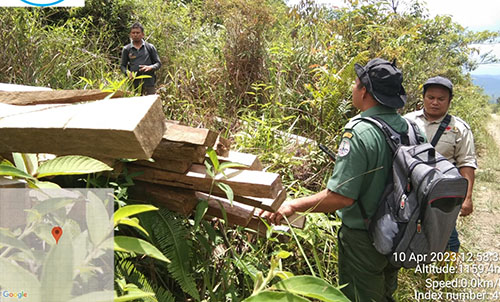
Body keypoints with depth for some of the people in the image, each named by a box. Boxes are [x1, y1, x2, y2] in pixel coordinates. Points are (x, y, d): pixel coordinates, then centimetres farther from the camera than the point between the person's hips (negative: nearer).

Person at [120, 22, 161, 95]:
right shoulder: (126, 49, 11)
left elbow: (158, 63, 10)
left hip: (149, 83, 0)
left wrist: (150, 67, -10)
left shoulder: (150, 47, 9)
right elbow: (122, 66, 14)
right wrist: (127, 72, -8)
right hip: (133, 84, 0)